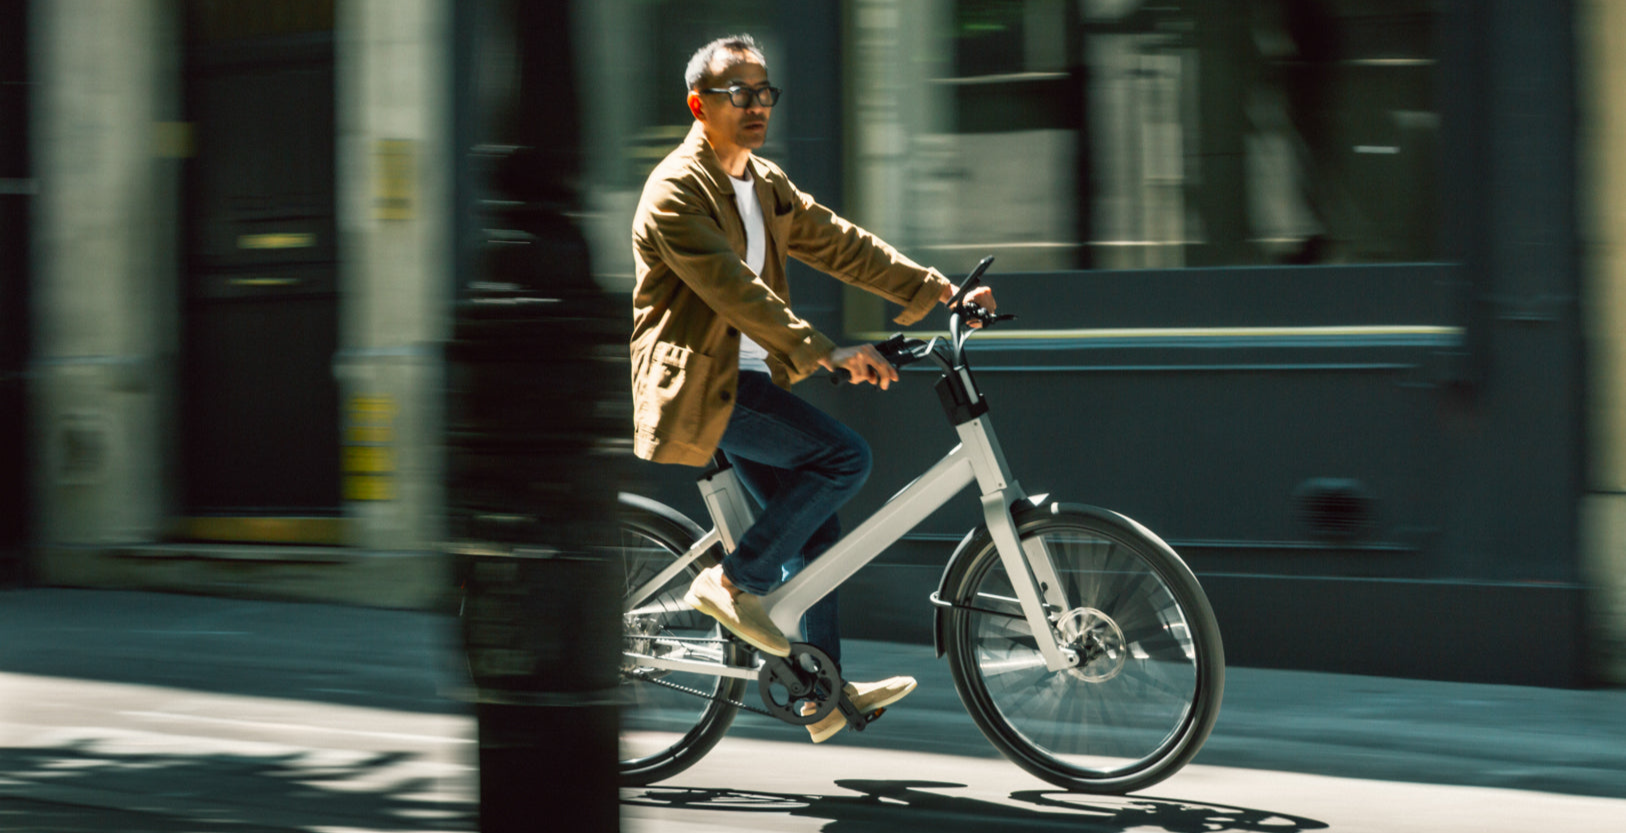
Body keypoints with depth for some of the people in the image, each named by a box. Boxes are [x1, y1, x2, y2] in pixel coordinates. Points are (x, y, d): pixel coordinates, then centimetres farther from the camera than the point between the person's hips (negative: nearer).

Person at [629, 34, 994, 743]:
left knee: (813, 523, 7)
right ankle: (734, 581, -8)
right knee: (845, 456, -20)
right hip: (701, 384, -9)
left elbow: (839, 243, 12)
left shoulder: (766, 184, 13)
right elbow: (733, 287, -26)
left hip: (750, 378, 9)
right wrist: (826, 352, -34)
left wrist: (938, 291, 3)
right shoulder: (677, 190, -15)